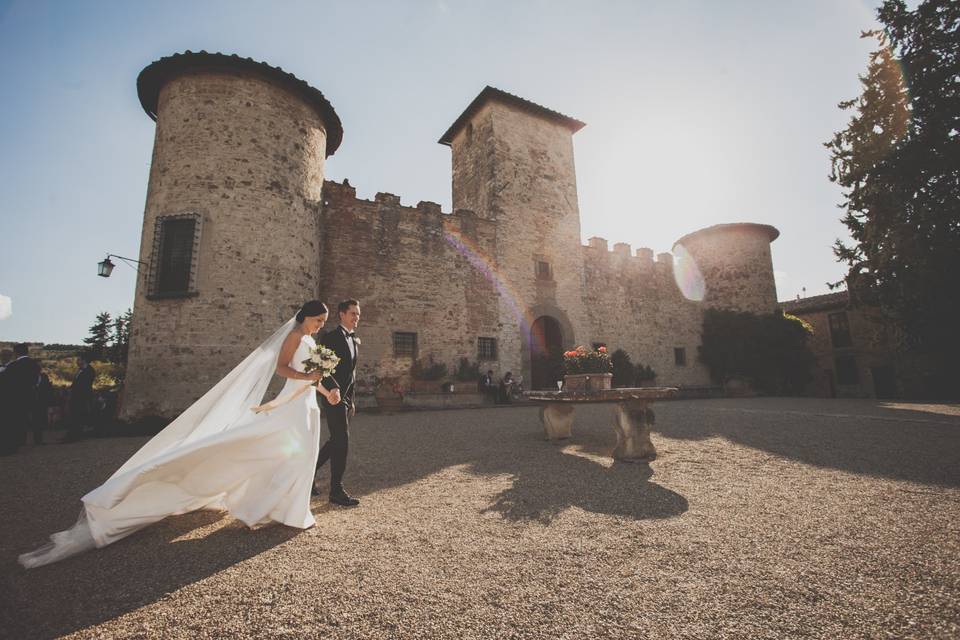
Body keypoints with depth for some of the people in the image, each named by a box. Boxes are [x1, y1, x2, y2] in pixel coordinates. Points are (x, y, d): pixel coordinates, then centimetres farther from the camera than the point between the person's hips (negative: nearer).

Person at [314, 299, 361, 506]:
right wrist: (333, 388, -29)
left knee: (336, 441, 15)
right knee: (341, 440, -7)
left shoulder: (355, 340, 16)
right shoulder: (330, 337, -9)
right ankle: (336, 491, 3)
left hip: (346, 398, 8)